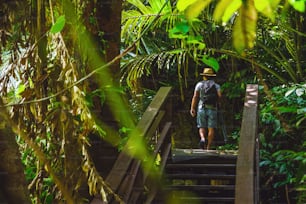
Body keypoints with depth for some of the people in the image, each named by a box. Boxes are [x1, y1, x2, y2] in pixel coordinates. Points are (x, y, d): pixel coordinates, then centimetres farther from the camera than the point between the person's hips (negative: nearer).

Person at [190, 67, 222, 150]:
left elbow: (195, 97, -4)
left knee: (202, 128, 8)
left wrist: (192, 108, -7)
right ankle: (209, 147, -1)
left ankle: (202, 139, -21)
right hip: (212, 109, 0)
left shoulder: (199, 84, 8)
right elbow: (219, 96, -9)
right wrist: (216, 102, 12)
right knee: (211, 129, 4)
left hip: (201, 108, 0)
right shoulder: (216, 85, 8)